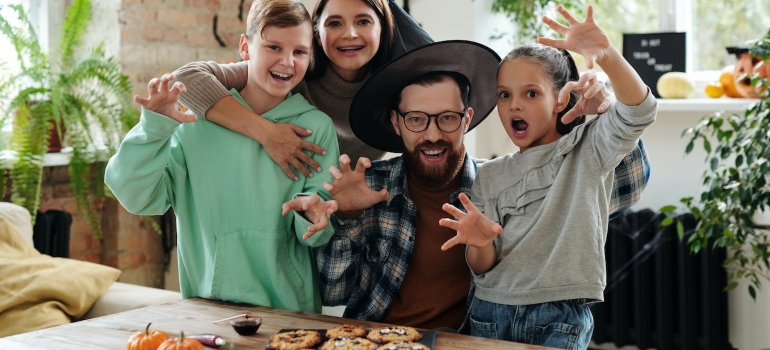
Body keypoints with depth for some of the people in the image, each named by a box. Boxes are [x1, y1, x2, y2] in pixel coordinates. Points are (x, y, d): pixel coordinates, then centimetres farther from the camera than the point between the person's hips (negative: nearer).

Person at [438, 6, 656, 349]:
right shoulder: (489, 176, 7)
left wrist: (607, 54, -37)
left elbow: (638, 111, -19)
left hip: (559, 319, -3)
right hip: (491, 314, 3)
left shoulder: (587, 151, 0)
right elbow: (482, 268, 3)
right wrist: (480, 243, -21)